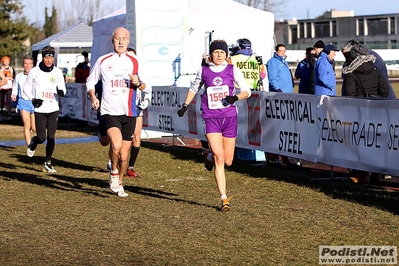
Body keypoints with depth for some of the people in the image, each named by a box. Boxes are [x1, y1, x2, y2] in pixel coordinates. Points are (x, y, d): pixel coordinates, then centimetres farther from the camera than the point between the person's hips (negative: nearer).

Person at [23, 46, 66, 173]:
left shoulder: (58, 72, 4)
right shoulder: (34, 71, -3)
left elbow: (62, 88, 12)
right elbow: (26, 88, 6)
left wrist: (61, 92, -13)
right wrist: (33, 99, -11)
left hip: (54, 109, 2)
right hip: (40, 109, -2)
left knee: (51, 137, -1)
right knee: (41, 137, -5)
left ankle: (47, 163, 13)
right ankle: (33, 144, 31)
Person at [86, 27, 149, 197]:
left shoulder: (134, 62, 8)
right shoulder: (103, 61, 3)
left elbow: (144, 86, 13)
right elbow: (90, 82, 13)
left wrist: (138, 83, -9)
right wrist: (93, 97, -5)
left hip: (129, 114, 2)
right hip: (109, 111, -2)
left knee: (124, 155, 7)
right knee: (116, 144, -27)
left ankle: (119, 184, 30)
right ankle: (113, 172, 1)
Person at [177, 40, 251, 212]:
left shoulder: (233, 70, 2)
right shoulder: (203, 71, 4)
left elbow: (247, 91, 2)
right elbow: (194, 88, 22)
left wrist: (235, 97, -17)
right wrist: (185, 106, 15)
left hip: (230, 118, 1)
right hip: (211, 119, -1)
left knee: (228, 161, 8)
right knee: (219, 158, -14)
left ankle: (209, 156, 42)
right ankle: (224, 198, -8)